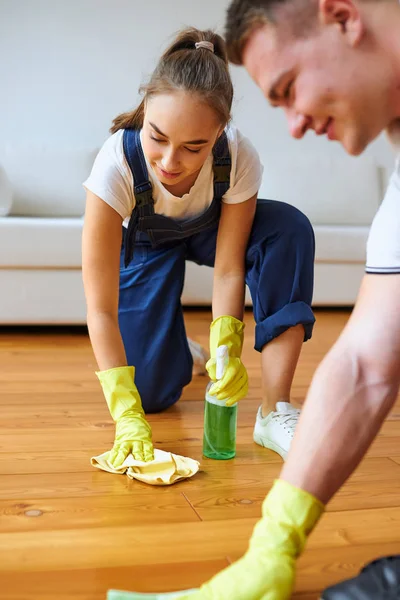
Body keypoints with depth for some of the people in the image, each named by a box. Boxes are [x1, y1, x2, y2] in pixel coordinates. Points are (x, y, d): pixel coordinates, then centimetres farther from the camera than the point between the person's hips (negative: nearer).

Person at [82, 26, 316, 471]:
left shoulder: (239, 158, -35)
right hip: (143, 242, -1)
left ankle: (276, 411, -28)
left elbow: (228, 269, -23)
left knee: (290, 228, -32)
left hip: (209, 230, 2)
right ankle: (177, 351, 29)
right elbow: (101, 308, -38)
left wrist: (225, 349, -39)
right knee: (151, 394, -11)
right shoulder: (117, 163, -39)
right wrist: (127, 417, -44)